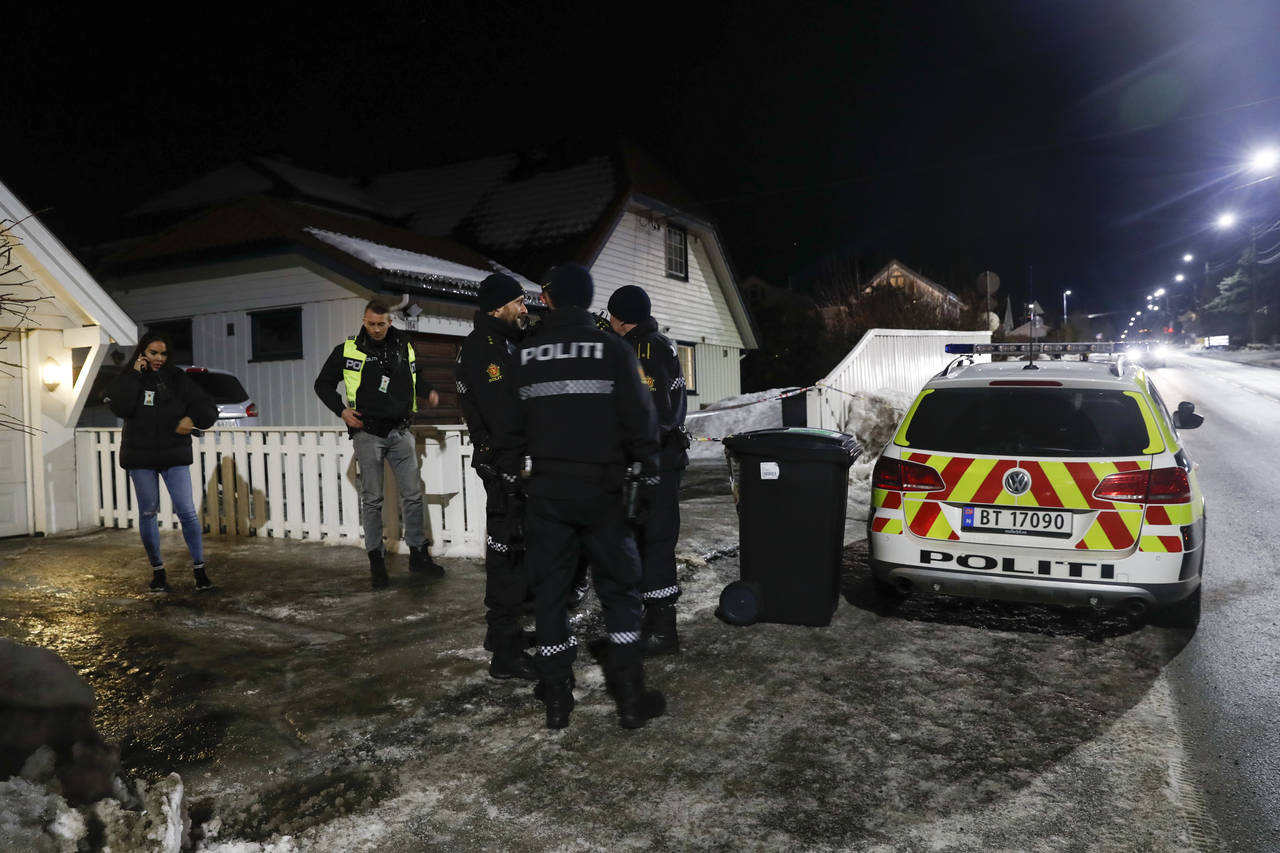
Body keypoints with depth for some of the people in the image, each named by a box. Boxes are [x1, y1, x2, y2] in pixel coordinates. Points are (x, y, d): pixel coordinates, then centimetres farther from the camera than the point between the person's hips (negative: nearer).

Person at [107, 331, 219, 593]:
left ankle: (199, 568, 1)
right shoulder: (129, 378, 2)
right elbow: (120, 407, -18)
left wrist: (192, 419, -12)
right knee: (148, 512, 7)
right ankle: (157, 570, 19)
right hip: (140, 457, 1)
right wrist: (134, 375, -15)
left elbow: (208, 408, 6)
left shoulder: (178, 379, 4)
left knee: (187, 511, -7)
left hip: (174, 455, 0)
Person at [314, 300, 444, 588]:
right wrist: (341, 410, -8)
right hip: (367, 433, -3)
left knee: (412, 494, 4)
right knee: (372, 499, 2)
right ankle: (376, 559, 12)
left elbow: (415, 378, 24)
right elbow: (323, 384, 7)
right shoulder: (347, 350, -1)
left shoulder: (404, 348, 7)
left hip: (400, 432, 3)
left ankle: (418, 554, 15)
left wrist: (429, 392, 2)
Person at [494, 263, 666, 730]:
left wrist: (511, 474, 20)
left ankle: (556, 699, 18)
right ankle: (631, 698, 10)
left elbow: (509, 425, 7)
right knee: (619, 589, 9)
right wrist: (648, 473, 5)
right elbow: (639, 419, -6)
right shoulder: (613, 349, -4)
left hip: (545, 490, 2)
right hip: (601, 489, -2)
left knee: (550, 591, 10)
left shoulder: (524, 354, 4)